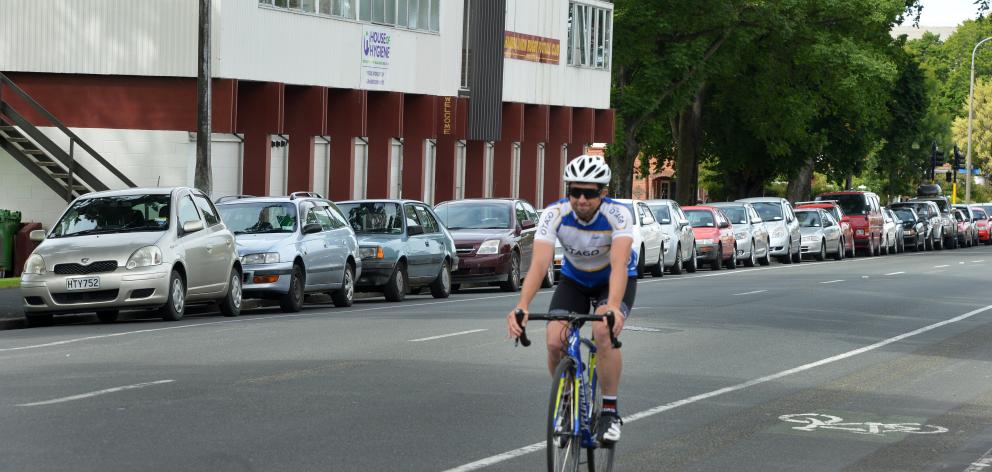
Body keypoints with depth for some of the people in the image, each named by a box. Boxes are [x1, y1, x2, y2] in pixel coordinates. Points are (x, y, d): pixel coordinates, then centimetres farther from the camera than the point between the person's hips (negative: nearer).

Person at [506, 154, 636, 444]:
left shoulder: (618, 214, -32)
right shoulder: (555, 214, -27)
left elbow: (619, 264, -45)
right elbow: (539, 264, -38)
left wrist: (613, 307, -63)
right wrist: (522, 306, -54)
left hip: (614, 280, -2)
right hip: (574, 279, 2)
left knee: (603, 332, -31)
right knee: (555, 342, -19)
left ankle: (610, 412, -15)